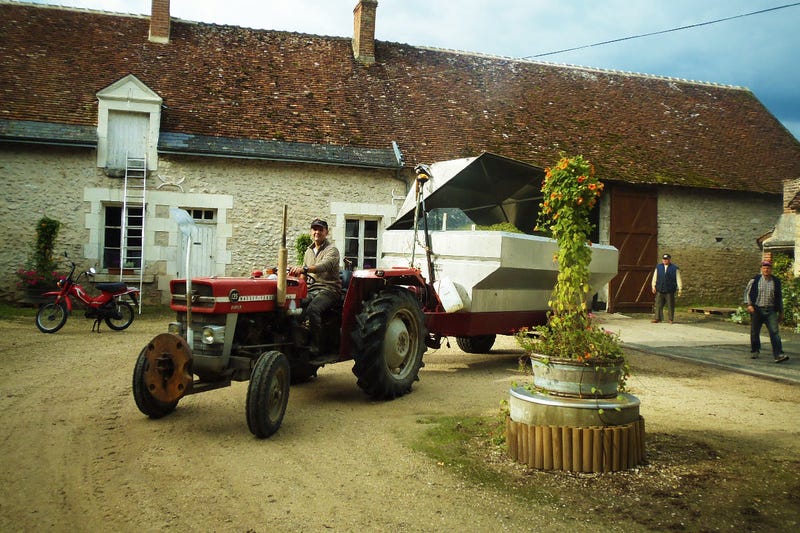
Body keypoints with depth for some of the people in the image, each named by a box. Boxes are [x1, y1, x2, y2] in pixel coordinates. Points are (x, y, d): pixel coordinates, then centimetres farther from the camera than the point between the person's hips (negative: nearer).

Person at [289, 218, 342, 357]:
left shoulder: (332, 250, -4)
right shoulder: (308, 251, 20)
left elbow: (325, 265, -27)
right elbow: (304, 273, 27)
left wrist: (304, 269, -42)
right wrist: (296, 271, 4)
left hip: (329, 289, -6)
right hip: (311, 289, 6)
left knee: (312, 309, -34)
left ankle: (314, 347, -26)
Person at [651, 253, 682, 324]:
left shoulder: (675, 268, 3)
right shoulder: (658, 267, 12)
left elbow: (678, 279, 2)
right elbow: (654, 277, 13)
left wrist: (680, 289, -3)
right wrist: (653, 286, 4)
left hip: (670, 291, -2)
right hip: (659, 290, 2)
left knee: (670, 306, 2)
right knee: (658, 305, 1)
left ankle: (671, 319, 10)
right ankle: (657, 318, 6)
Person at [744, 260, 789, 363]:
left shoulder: (776, 282, 9)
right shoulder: (755, 280, 2)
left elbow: (779, 298, 16)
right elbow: (747, 292, 5)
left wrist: (781, 312, 15)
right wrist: (749, 304, -9)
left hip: (771, 311, 1)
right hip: (756, 310, 0)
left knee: (774, 332, -10)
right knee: (755, 332, 8)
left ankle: (778, 354, -15)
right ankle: (754, 351, 24)